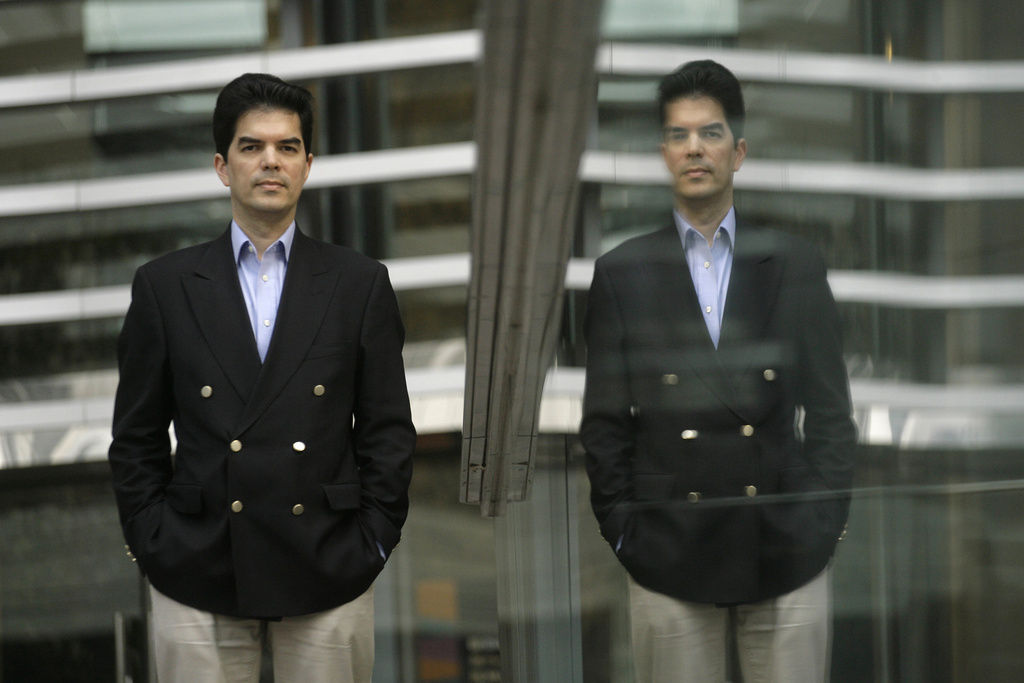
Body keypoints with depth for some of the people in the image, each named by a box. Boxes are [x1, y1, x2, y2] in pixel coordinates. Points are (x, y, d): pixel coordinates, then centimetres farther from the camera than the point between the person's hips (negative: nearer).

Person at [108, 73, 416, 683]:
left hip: (329, 581, 0)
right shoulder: (165, 286, 5)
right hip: (197, 581, 0)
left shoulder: (361, 284, 5)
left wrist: (373, 545, -1)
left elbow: (388, 431, 6)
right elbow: (137, 437, 8)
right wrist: (153, 545, 0)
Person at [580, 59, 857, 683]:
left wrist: (823, 525, -1)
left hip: (789, 559, 0)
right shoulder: (622, 273, 6)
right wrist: (623, 535, -1)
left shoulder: (797, 265, 7)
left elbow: (829, 412, 7)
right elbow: (605, 421, 7)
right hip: (670, 562, 0)